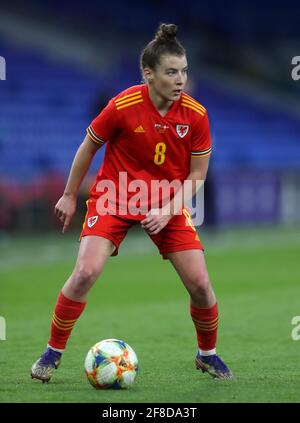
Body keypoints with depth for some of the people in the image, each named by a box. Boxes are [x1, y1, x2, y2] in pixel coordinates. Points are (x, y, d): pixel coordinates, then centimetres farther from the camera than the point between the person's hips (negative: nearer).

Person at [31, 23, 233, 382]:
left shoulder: (196, 115, -12)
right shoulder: (123, 106, -19)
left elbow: (197, 174, -3)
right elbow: (88, 147, -3)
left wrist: (167, 210, -16)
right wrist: (69, 196, 4)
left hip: (168, 204, 2)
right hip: (114, 197, -2)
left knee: (200, 283, -5)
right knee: (86, 272, -20)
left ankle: (207, 354, 23)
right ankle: (52, 352, -1)